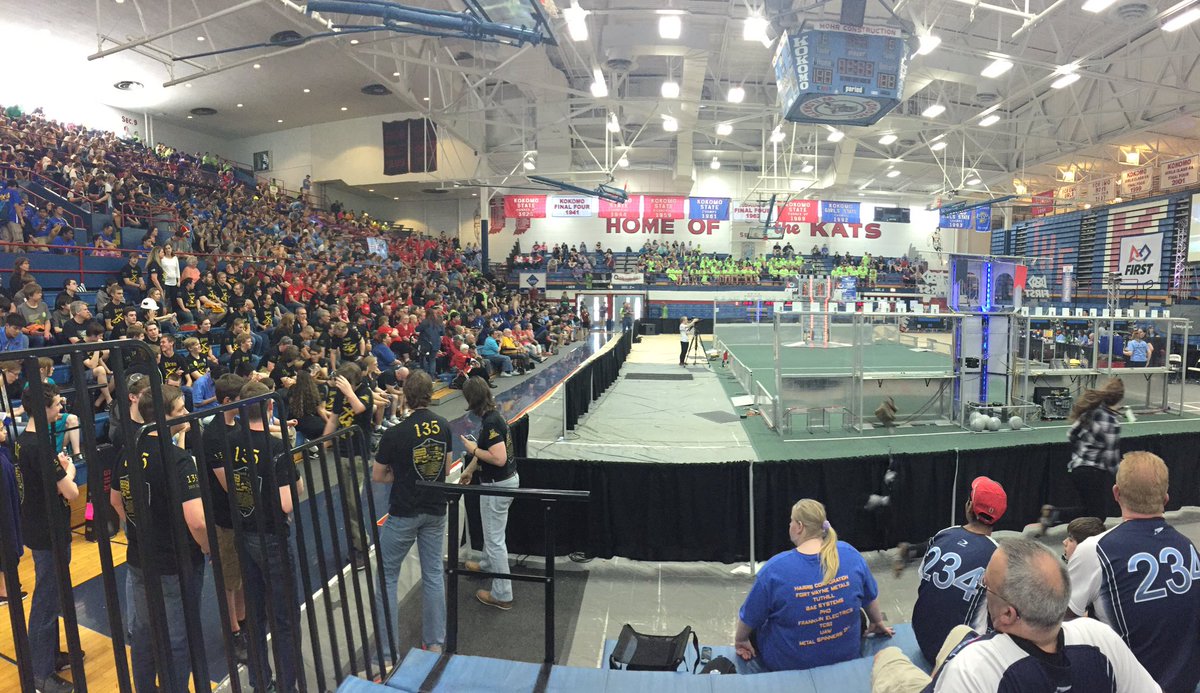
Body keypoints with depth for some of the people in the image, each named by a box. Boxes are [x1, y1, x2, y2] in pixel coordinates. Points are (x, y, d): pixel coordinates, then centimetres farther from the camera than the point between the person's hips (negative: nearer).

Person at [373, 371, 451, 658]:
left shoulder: (395, 434, -19)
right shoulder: (444, 427, -5)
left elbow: (377, 476, -7)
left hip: (403, 514, -4)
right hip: (435, 511, 4)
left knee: (387, 577, 11)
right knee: (434, 574, 14)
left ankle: (388, 651, 16)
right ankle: (435, 643, 25)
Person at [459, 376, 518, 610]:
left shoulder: (490, 422, -26)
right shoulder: (492, 416, 4)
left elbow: (499, 458, -31)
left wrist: (473, 450, -18)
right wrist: (470, 469, 24)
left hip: (497, 485, -10)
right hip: (507, 479, 10)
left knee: (495, 538, 2)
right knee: (491, 529, 31)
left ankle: (502, 595, 12)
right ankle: (488, 564, 55)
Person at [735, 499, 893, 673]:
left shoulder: (775, 567, -23)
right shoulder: (850, 554, -14)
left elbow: (749, 618, -11)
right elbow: (871, 597, 4)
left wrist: (740, 640, 9)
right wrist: (878, 623, 25)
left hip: (788, 663, -3)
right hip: (846, 655, 4)